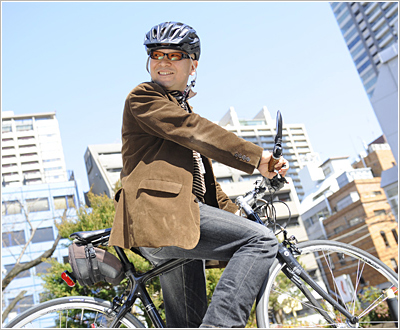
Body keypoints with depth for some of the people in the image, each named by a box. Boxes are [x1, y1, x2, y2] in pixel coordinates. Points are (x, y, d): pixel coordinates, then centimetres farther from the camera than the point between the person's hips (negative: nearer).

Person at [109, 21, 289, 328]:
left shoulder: (184, 109, 32)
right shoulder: (143, 97, 6)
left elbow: (202, 179, 30)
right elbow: (196, 131, -11)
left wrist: (236, 214, 22)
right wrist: (258, 157, -11)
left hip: (181, 219, 9)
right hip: (160, 213, -9)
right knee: (262, 240, -21)